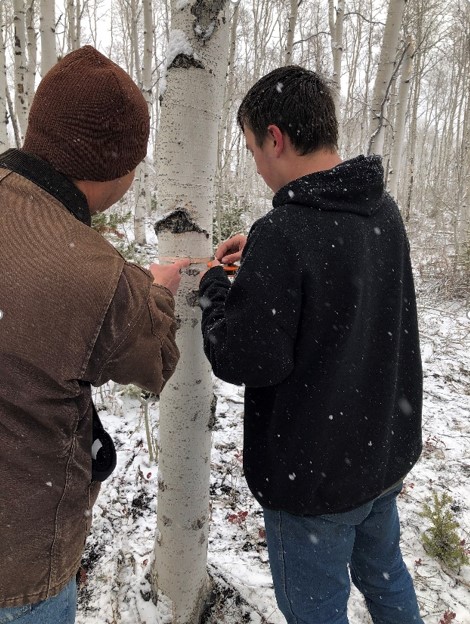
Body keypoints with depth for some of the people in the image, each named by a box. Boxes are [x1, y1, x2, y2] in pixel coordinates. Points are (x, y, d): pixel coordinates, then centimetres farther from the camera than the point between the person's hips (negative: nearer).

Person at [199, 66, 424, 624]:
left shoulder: (284, 233, -28)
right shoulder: (383, 211, -2)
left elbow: (244, 360, -26)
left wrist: (214, 288, -9)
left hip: (315, 473, -7)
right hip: (388, 448, 8)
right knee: (382, 570, 30)